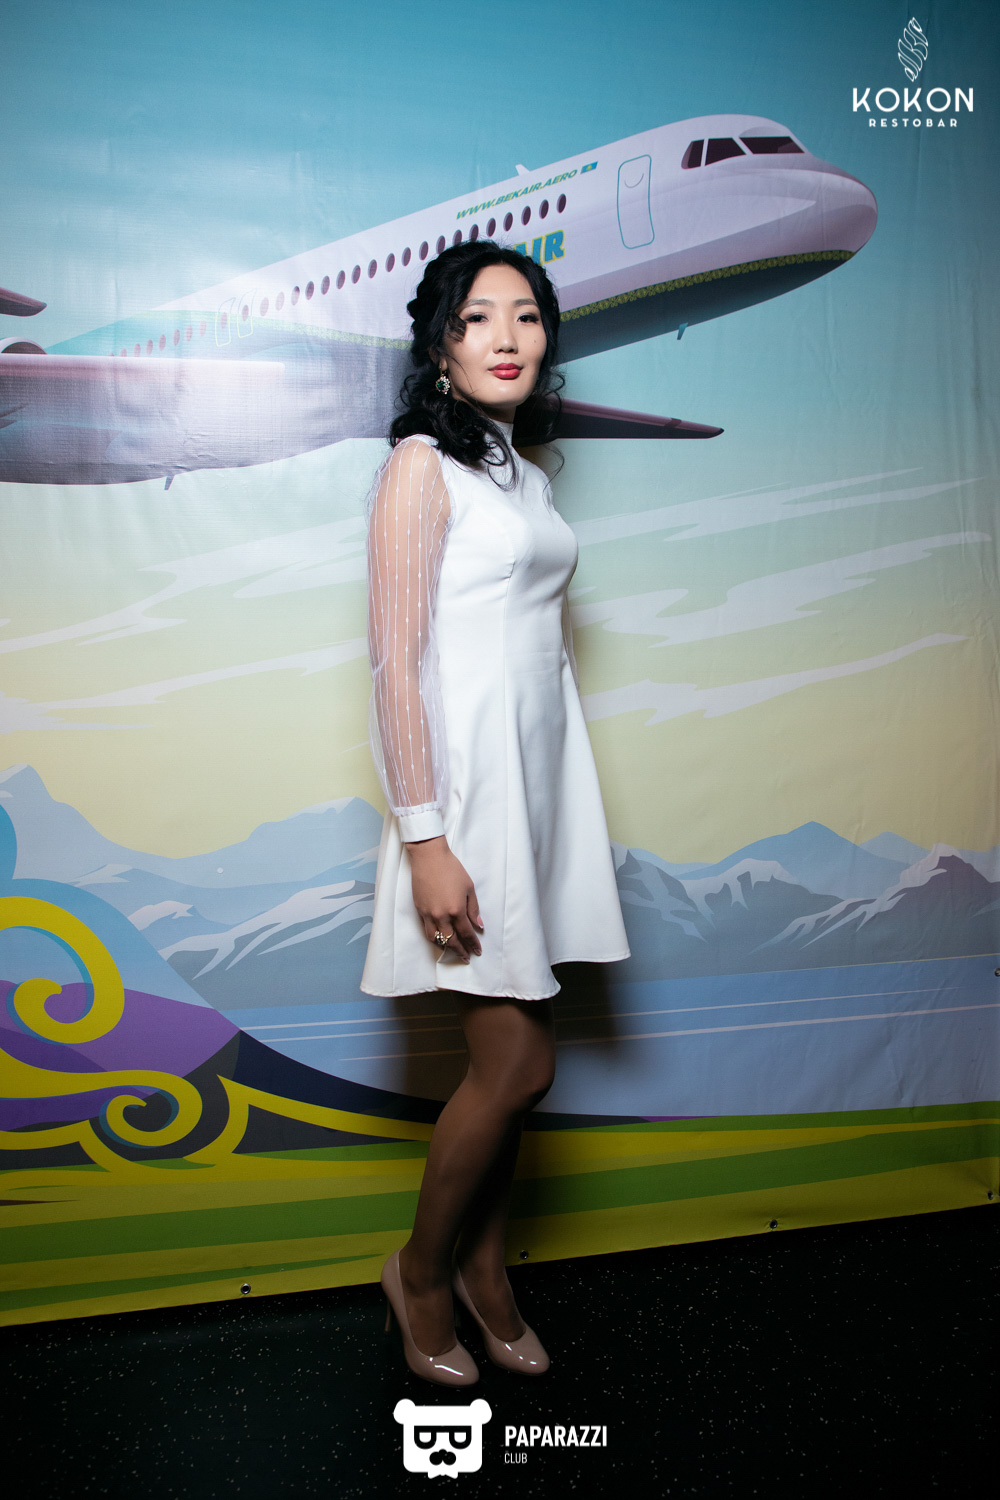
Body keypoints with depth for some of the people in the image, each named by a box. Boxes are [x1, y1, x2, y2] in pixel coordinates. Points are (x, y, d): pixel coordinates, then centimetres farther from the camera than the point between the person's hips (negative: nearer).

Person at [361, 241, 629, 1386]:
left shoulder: (519, 472, 16)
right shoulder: (422, 467, -8)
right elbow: (396, 660, -15)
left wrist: (552, 808, 16)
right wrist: (424, 840, -20)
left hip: (541, 779, 8)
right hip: (467, 786, -7)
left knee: (508, 1060, 12)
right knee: (517, 1063, -3)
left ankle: (483, 1265, 32)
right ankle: (421, 1272, 21)